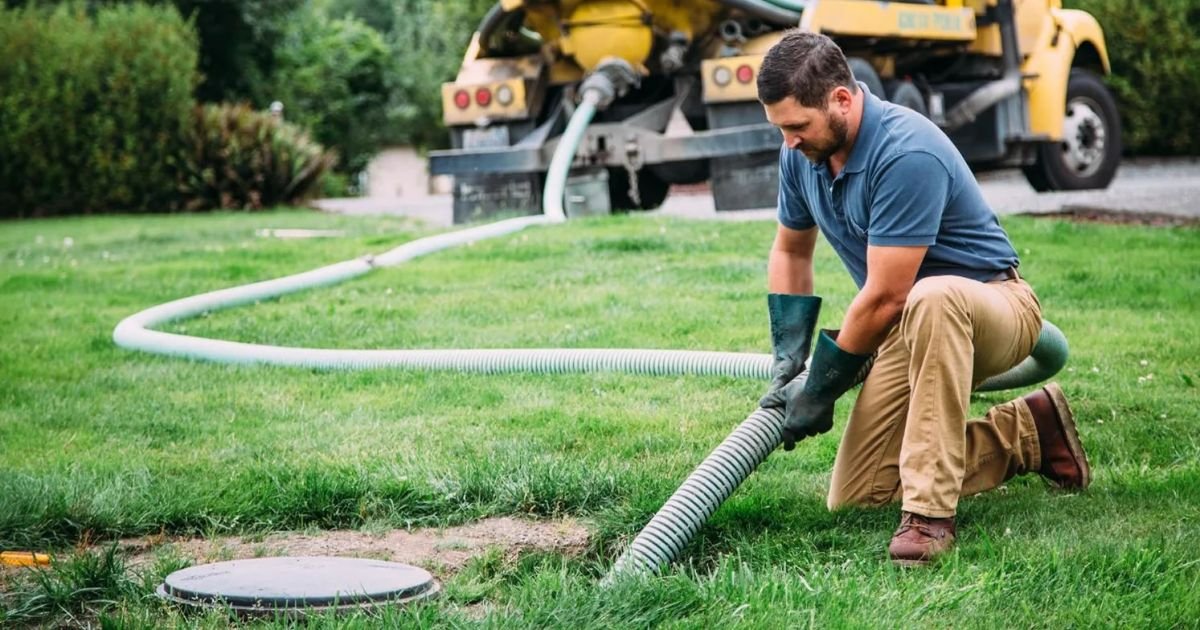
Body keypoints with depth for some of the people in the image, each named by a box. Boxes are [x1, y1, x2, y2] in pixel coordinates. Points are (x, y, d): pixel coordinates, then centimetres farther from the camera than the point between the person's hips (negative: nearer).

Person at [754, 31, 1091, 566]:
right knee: (853, 497, -1)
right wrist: (787, 363, 6)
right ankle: (1025, 432, 13)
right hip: (911, 324, 8)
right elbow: (791, 252, 14)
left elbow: (885, 297, -27)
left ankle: (929, 511, -36)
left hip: (993, 306, -8)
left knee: (931, 299, -44)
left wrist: (820, 388, -16)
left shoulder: (906, 154, -29)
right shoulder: (802, 153, -3)